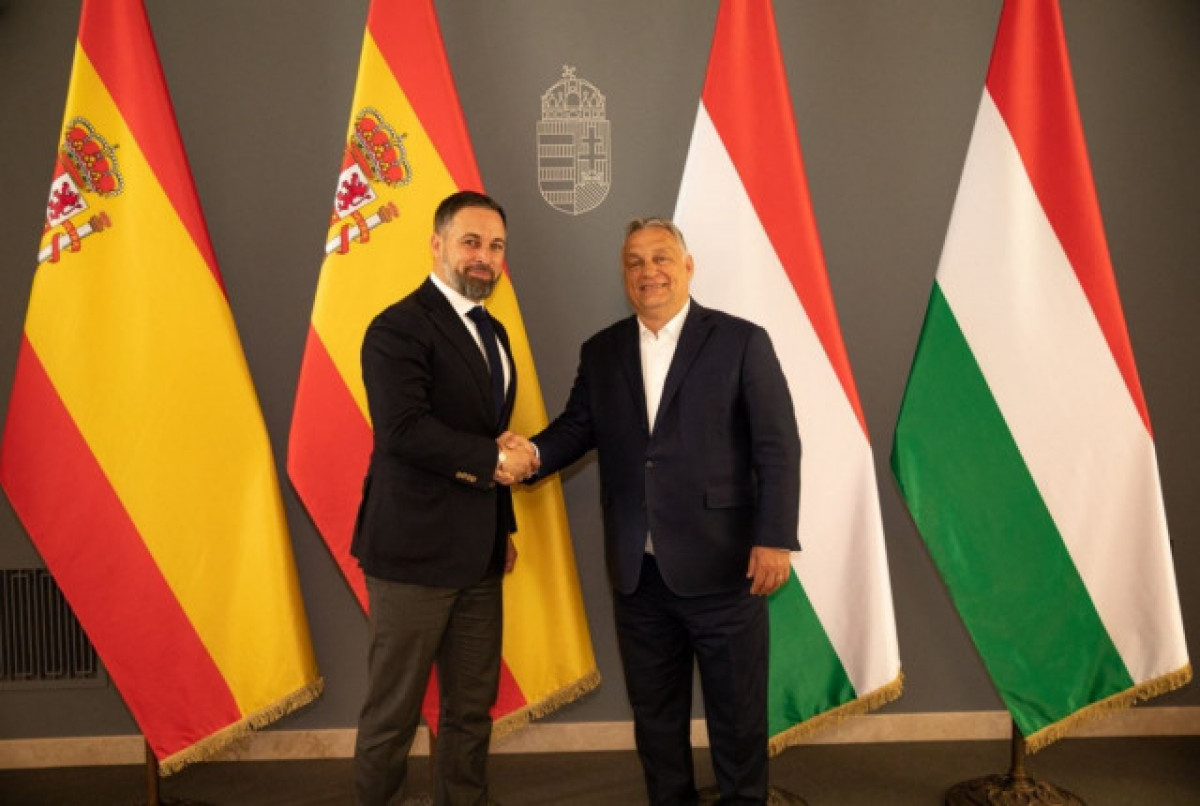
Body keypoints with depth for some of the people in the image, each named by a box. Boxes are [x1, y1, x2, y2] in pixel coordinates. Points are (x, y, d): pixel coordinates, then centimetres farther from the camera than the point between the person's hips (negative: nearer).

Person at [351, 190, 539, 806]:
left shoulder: (493, 333, 15)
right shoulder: (399, 328, -11)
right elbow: (403, 429, -24)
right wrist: (494, 460, -15)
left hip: (479, 554, 8)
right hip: (415, 550, -7)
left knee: (471, 710, 14)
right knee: (393, 714, 5)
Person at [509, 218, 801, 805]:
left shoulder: (741, 342, -4)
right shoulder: (601, 352, 9)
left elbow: (777, 447, -7)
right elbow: (578, 427, 6)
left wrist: (775, 538, -14)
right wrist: (532, 452, -15)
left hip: (722, 568, -4)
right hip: (637, 574, 4)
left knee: (737, 711, 11)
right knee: (654, 711, 18)